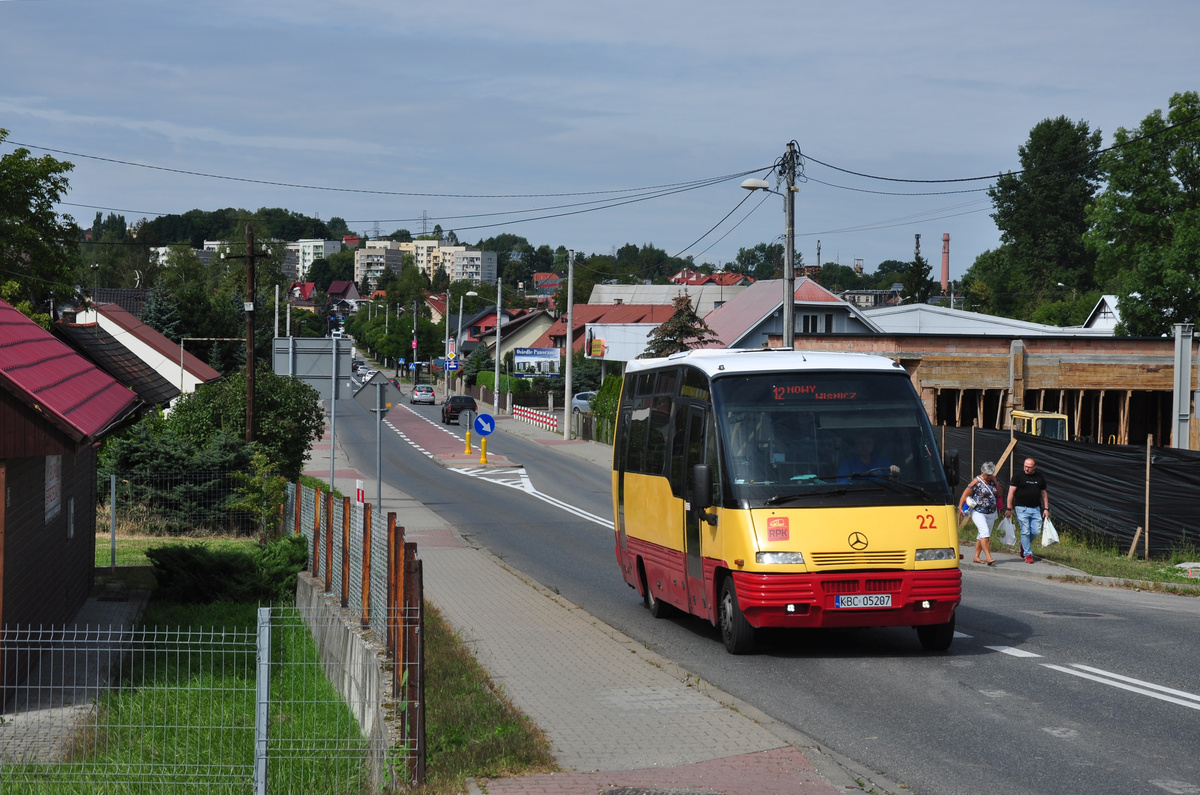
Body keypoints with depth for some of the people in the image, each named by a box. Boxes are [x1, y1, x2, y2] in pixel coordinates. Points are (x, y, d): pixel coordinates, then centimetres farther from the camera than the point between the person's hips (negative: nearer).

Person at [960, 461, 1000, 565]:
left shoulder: (992, 481, 9)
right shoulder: (976, 482, -8)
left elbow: (999, 493, 11)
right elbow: (965, 494, -8)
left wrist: (996, 482, -2)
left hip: (991, 513, 6)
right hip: (978, 513, -6)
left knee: (982, 536, 9)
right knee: (985, 533, -19)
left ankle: (976, 557, 18)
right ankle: (988, 557, -25)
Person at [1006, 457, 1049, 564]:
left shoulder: (1039, 477, 10)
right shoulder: (1019, 476, -2)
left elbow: (1044, 493, 18)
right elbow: (1011, 492, -3)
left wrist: (1046, 508, 12)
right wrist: (1009, 508, -8)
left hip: (1035, 508, 4)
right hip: (1022, 508, -4)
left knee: (1037, 531, -1)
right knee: (1025, 532, -6)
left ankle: (1024, 544, 26)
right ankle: (1028, 554, 3)